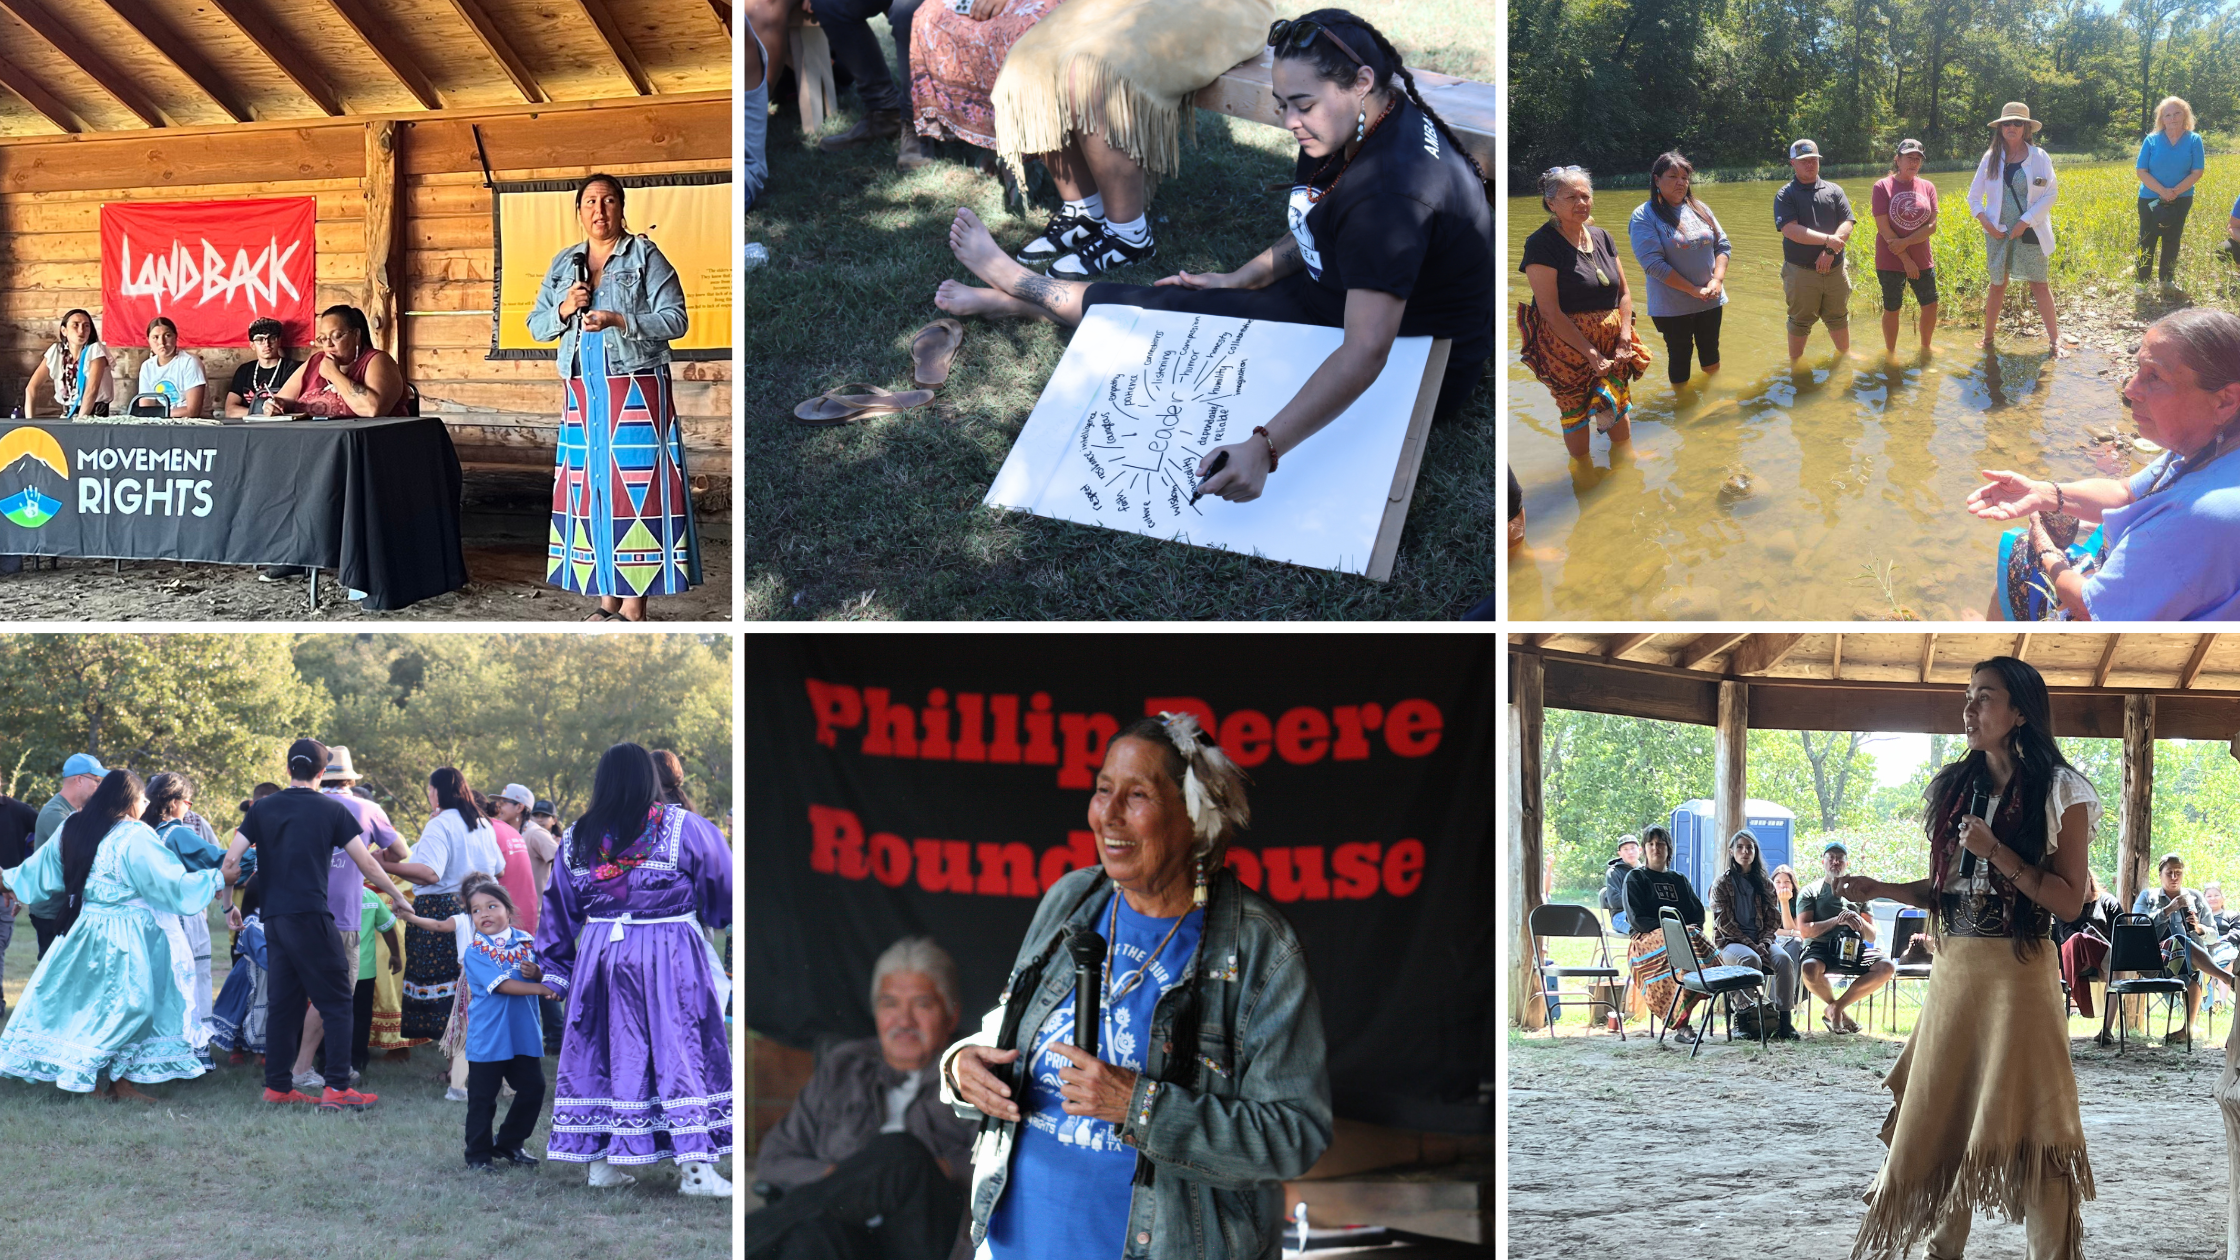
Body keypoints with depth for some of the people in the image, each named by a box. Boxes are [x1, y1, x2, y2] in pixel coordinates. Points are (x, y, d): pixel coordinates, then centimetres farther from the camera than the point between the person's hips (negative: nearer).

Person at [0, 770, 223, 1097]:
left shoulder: (73, 829, 3)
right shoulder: (134, 837, -17)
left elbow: (41, 869, 15)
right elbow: (170, 881, -17)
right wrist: (214, 881, -5)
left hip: (85, 928, 7)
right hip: (128, 933, -7)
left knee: (85, 997, 13)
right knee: (124, 999, 3)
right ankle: (120, 1082, 8)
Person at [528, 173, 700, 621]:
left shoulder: (645, 256, 0)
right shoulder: (564, 264, 15)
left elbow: (675, 319, -8)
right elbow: (536, 325, 14)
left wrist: (619, 320, -19)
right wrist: (564, 309, -6)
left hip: (636, 393, -5)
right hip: (582, 394, 5)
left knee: (635, 486, -8)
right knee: (590, 487, 3)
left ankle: (633, 606, -7)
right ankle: (607, 598, 10)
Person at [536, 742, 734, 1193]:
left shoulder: (576, 839, 6)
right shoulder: (684, 829, -6)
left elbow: (559, 911, 14)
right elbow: (723, 890, 4)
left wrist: (555, 971, 23)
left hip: (600, 955, 3)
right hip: (670, 957, -3)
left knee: (604, 1051, 12)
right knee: (681, 1050, 0)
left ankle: (602, 1162, 15)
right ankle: (696, 1168, -2)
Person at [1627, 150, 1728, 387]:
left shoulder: (1700, 209, 7)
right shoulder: (1644, 217, -12)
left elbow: (1723, 245, 8)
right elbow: (1653, 263, -19)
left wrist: (1717, 280, -10)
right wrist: (1694, 290, -20)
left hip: (1711, 301, 5)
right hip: (1672, 306, -5)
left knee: (1711, 352, 17)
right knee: (1681, 358, 7)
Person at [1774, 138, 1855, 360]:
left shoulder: (1834, 190, 7)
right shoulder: (1785, 195, -4)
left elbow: (1847, 224, -2)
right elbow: (1790, 230, -17)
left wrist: (1830, 252, -17)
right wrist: (1828, 240, -23)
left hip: (1835, 267, 3)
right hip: (1801, 271, -3)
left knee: (1838, 317, 14)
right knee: (1800, 322, 6)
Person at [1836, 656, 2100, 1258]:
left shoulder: (2059, 791, -4)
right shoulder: (1955, 786, 12)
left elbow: (2070, 901, -8)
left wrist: (1997, 852, -16)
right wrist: (1879, 889, 3)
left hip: (2018, 973, -5)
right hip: (1953, 970, 6)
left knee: (2025, 1129, -3)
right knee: (1937, 1124, 7)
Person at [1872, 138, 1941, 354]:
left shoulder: (1927, 187, 3)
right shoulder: (1883, 186, -8)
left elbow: (1932, 226, -3)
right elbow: (1884, 228, -13)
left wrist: (1906, 242, -18)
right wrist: (1905, 259, -14)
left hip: (1922, 260, 3)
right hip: (1891, 261, -3)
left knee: (1930, 305, 7)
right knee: (1891, 309, 5)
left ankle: (1925, 348, 29)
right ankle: (1891, 354, 21)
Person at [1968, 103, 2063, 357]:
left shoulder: (2039, 157, -4)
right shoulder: (1991, 158, 3)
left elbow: (2049, 194, -8)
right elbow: (1974, 195, 8)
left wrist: (2026, 222, -15)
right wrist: (1984, 220, -7)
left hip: (2029, 232, -2)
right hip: (1998, 232, 2)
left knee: (2039, 284, 0)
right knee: (1997, 285, 9)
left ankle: (2054, 339, 6)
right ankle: (1988, 337, 20)